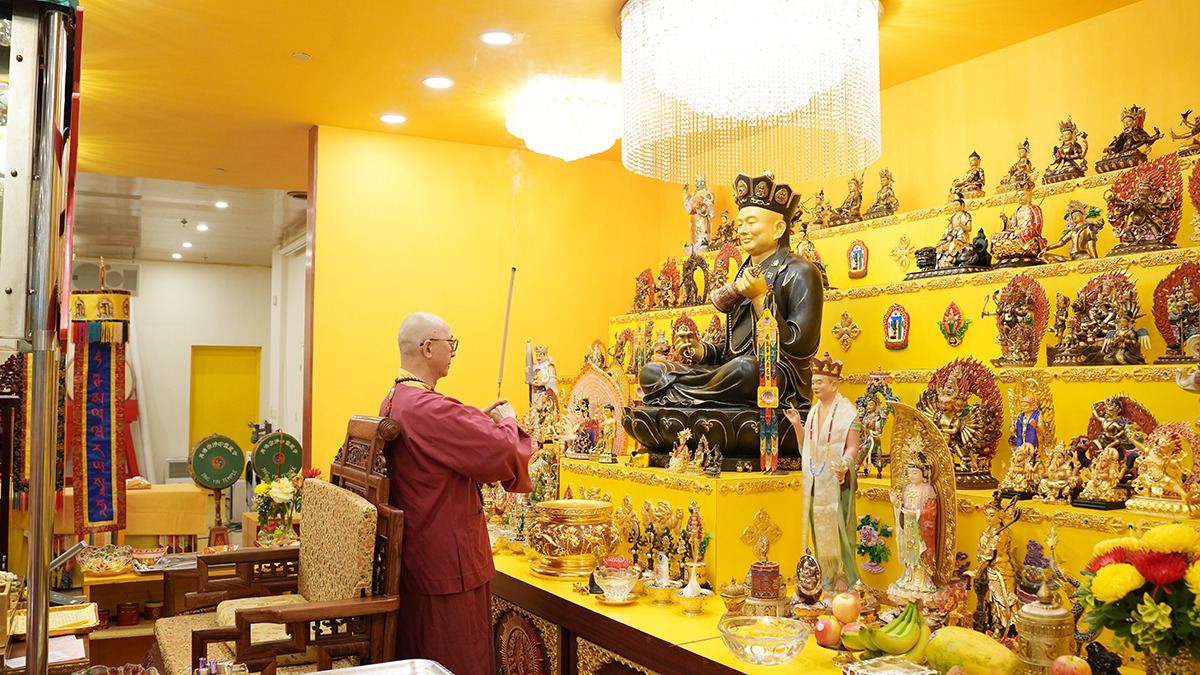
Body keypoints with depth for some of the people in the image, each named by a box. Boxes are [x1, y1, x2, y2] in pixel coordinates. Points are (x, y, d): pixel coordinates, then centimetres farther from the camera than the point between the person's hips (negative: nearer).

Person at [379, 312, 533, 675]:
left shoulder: (392, 403, 7)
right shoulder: (431, 409, -25)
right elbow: (503, 453, -24)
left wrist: (481, 419, 13)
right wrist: (507, 420, -4)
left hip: (411, 556, 10)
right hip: (447, 561, -10)